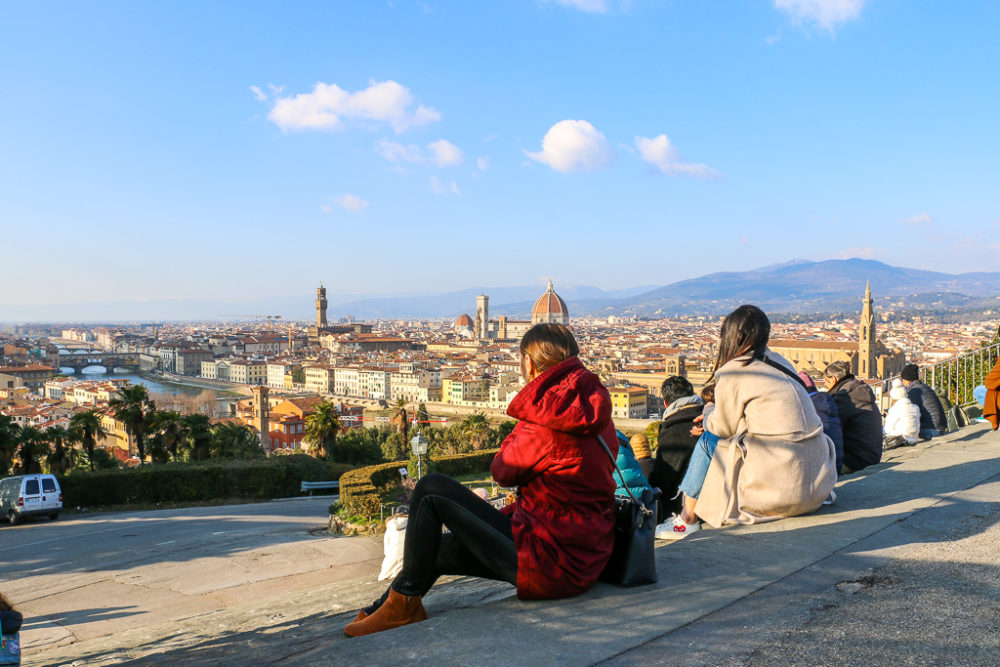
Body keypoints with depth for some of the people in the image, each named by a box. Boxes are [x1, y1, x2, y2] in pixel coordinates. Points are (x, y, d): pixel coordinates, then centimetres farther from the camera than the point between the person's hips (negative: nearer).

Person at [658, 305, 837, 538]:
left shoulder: (732, 373, -8)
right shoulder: (779, 362, 14)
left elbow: (724, 429, 3)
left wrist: (708, 424, 24)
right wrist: (713, 422, 27)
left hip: (780, 486, -8)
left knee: (708, 441, 8)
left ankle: (688, 519, 18)